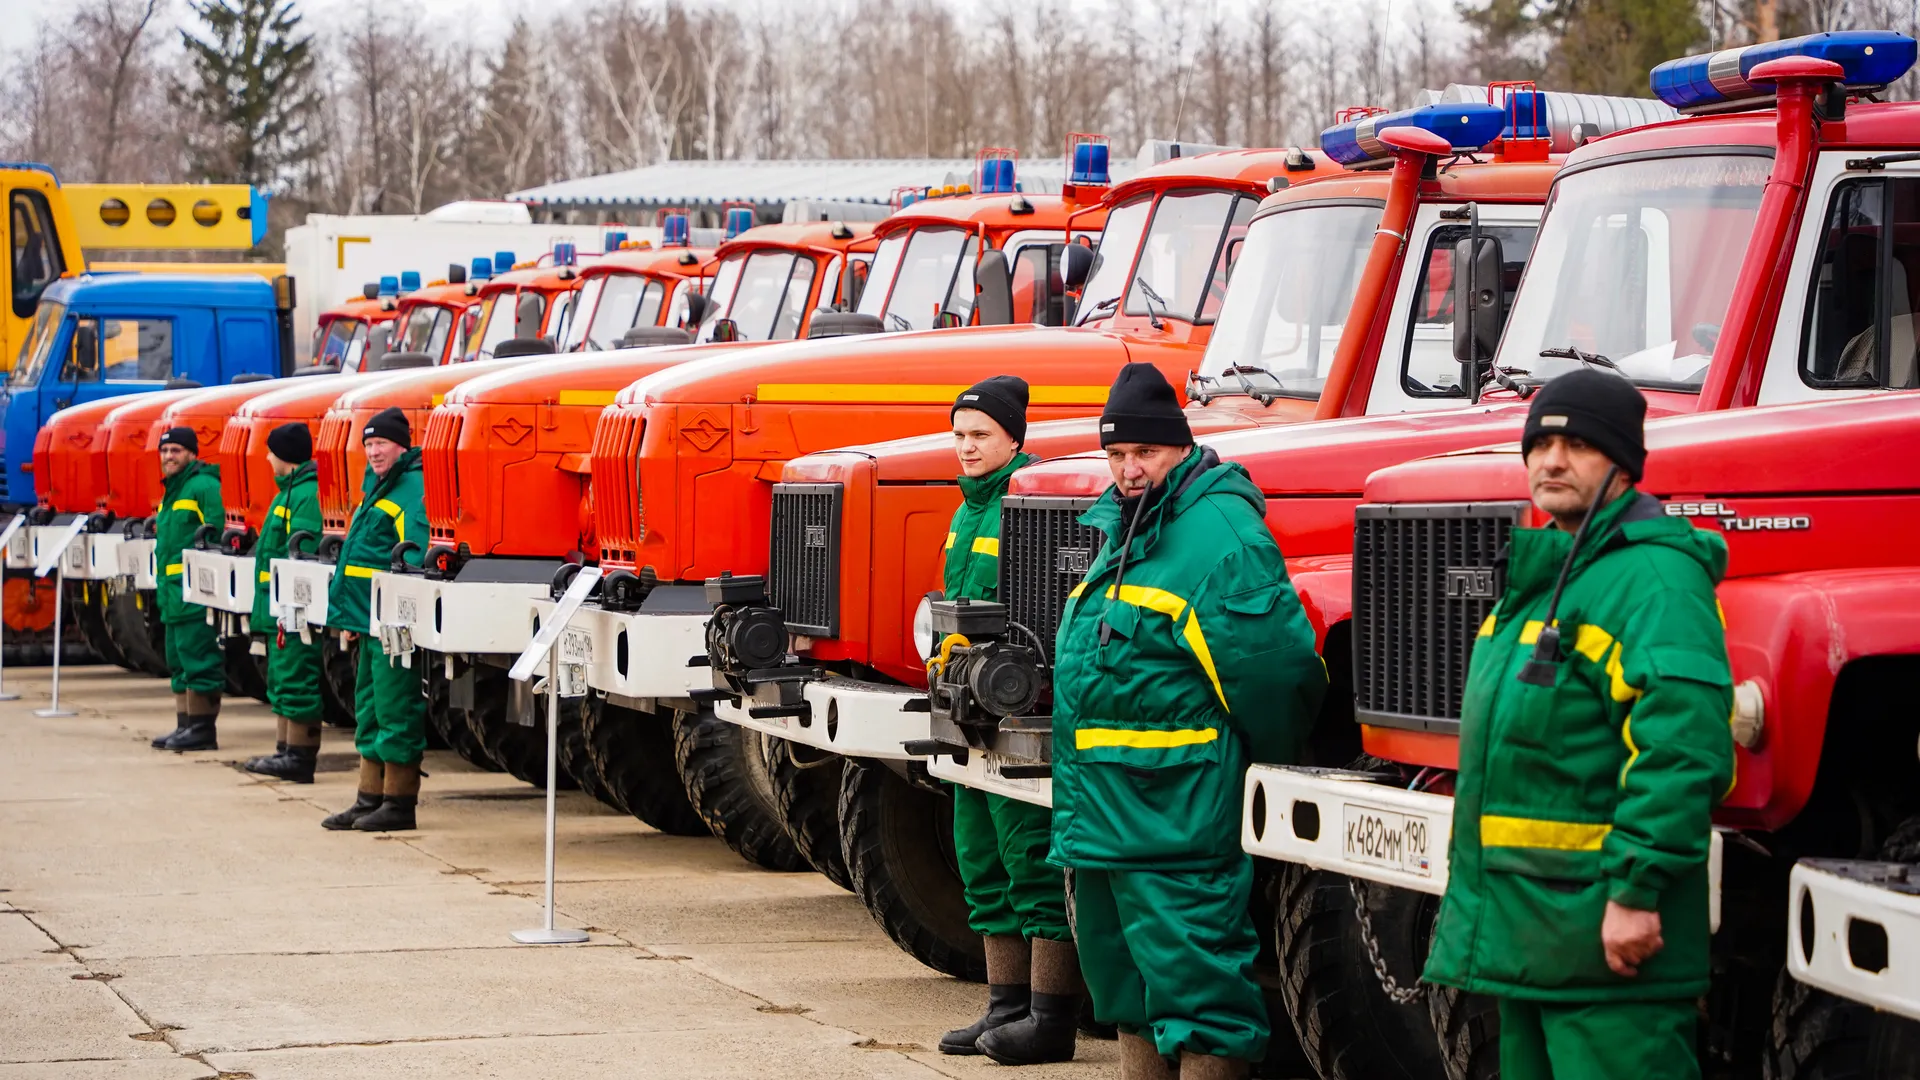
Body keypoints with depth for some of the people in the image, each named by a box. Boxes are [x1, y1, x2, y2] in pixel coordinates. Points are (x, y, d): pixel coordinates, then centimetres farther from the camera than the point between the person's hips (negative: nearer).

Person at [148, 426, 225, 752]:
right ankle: (184, 725, 19)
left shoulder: (203, 486, -10)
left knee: (198, 659, -9)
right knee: (179, 662, 14)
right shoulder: (171, 490, 20)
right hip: (173, 591, 11)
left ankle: (202, 728, -7)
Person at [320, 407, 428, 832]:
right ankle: (371, 798, 19)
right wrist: (348, 614, 22)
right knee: (369, 706, 13)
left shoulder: (414, 489, -12)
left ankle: (399, 802, -2)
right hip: (370, 618, 11)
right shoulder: (376, 486, 20)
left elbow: (416, 557, -20)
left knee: (395, 705, -7)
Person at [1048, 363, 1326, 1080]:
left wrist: (1251, 759, -7)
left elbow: (1276, 662, -21)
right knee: (1120, 968, 18)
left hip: (1171, 819, -10)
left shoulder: (1217, 531, -15)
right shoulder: (1124, 528, 17)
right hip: (1104, 808, 10)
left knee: (1191, 978, -8)